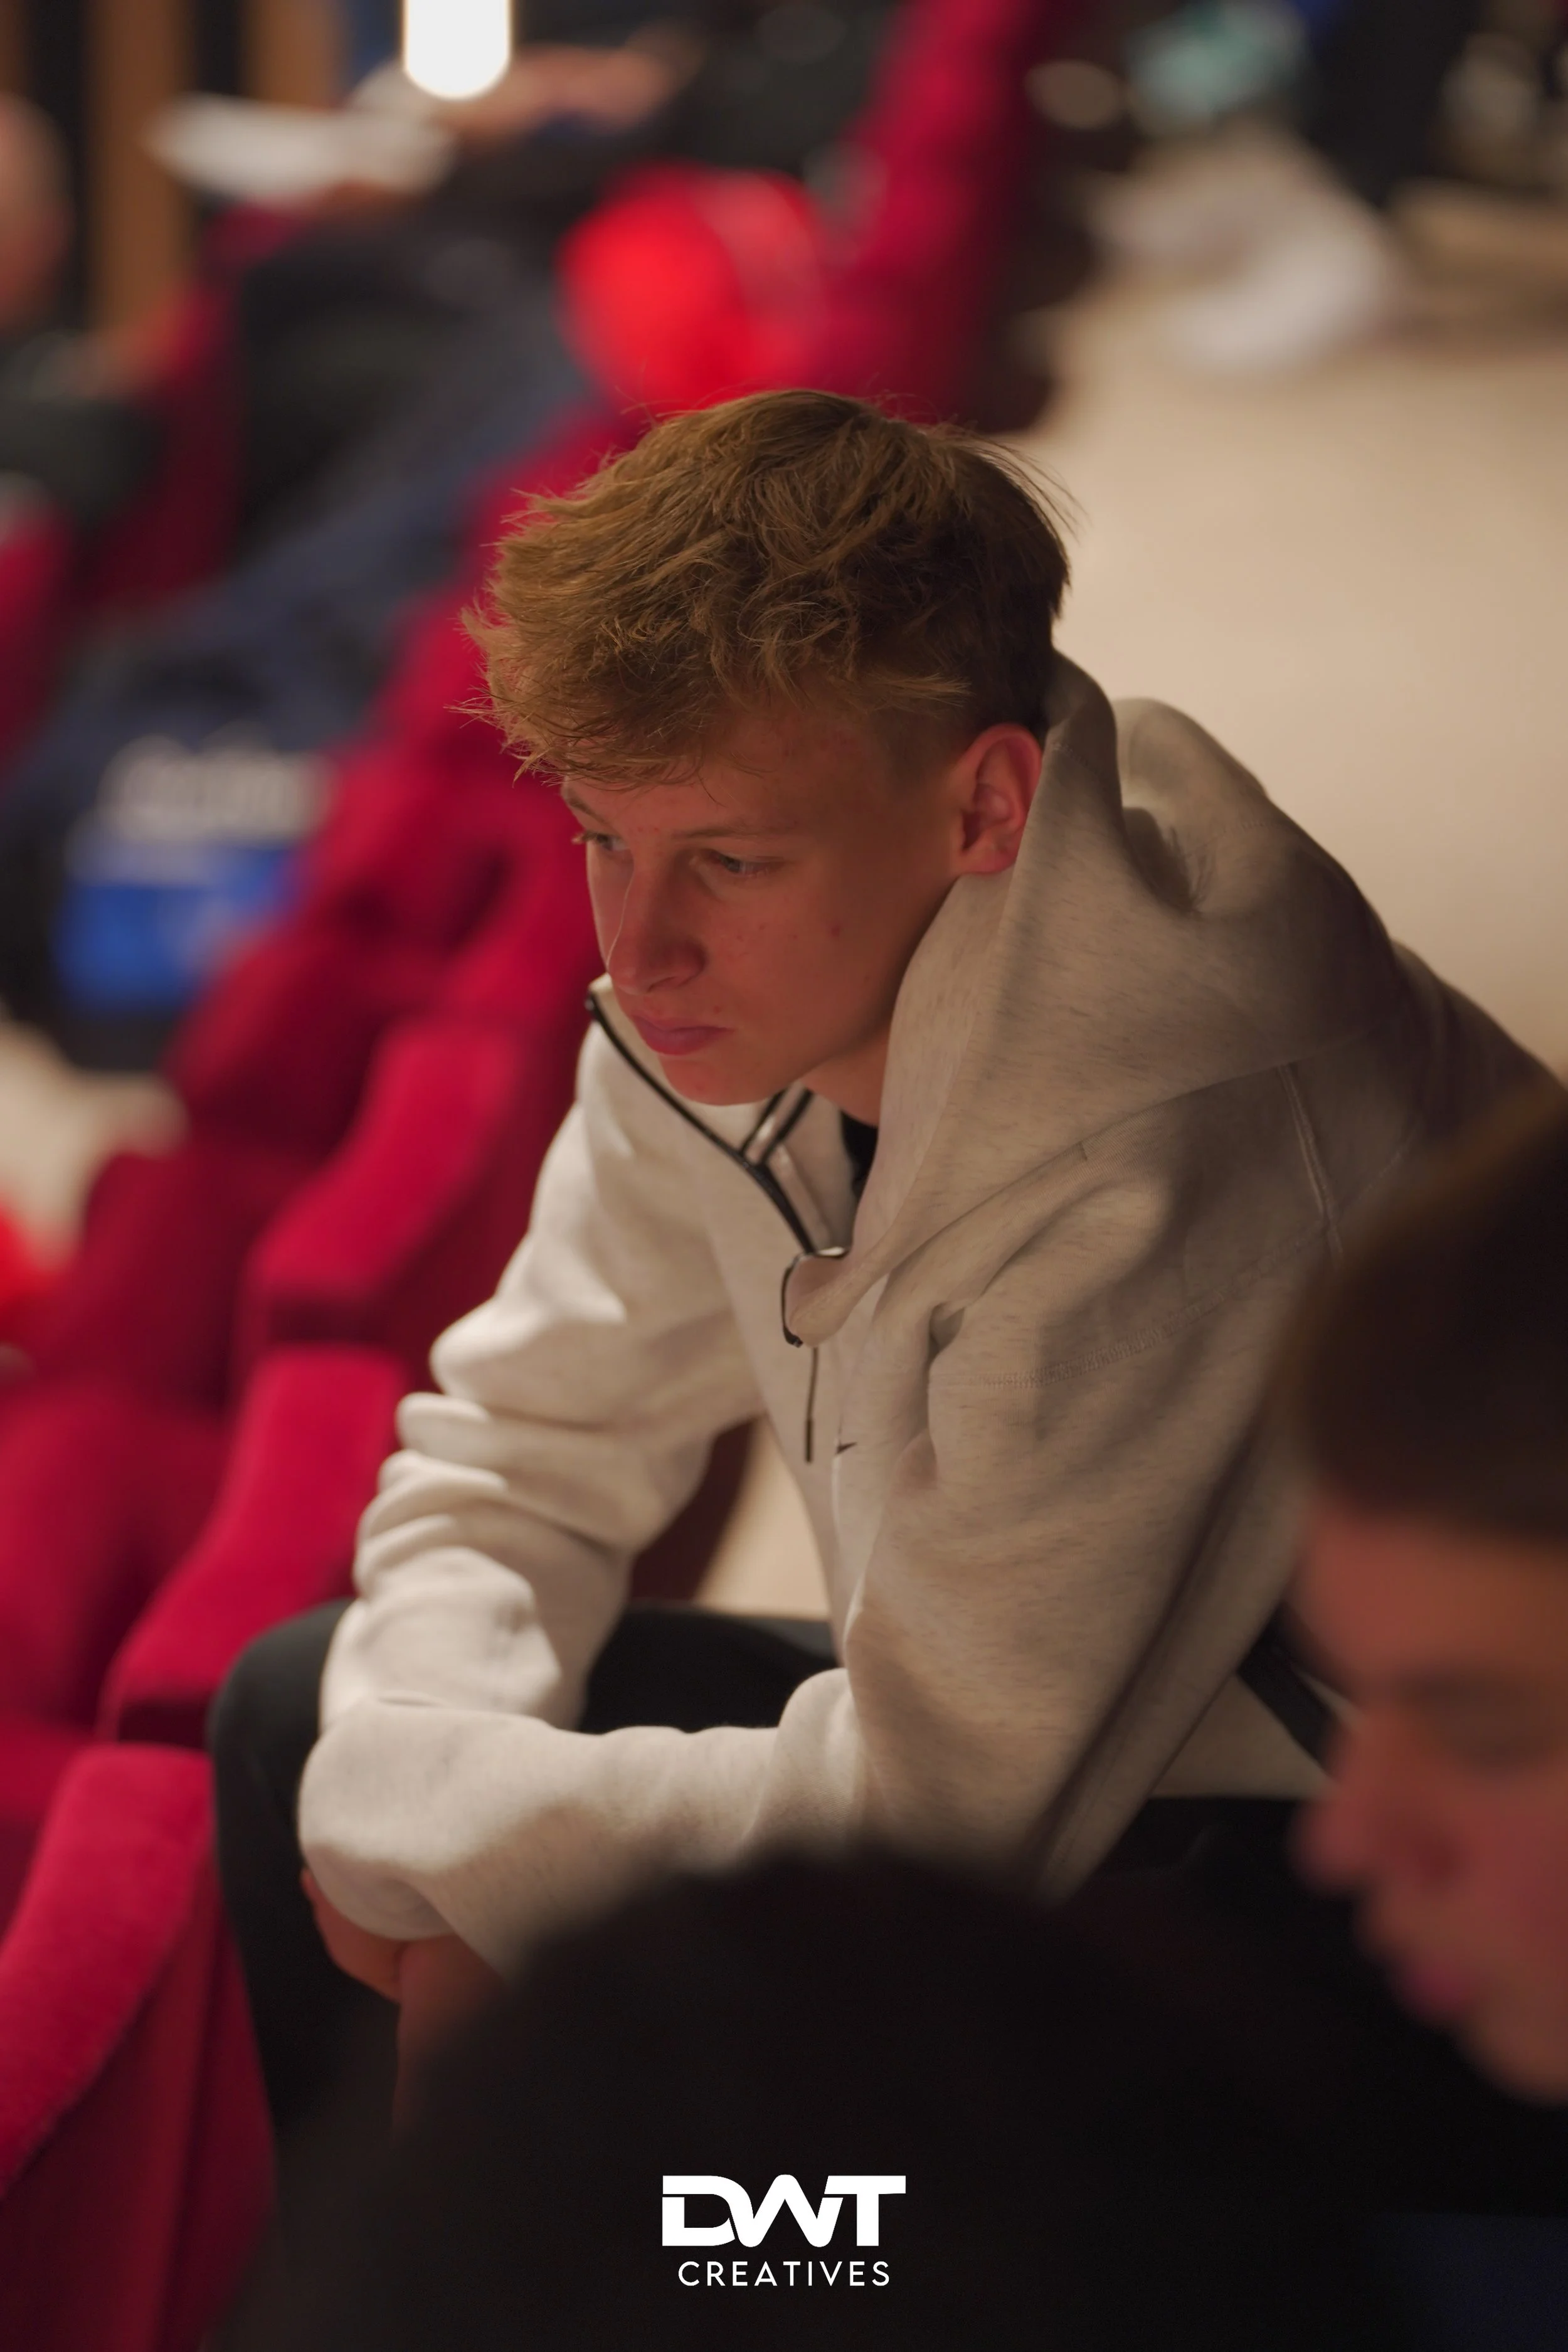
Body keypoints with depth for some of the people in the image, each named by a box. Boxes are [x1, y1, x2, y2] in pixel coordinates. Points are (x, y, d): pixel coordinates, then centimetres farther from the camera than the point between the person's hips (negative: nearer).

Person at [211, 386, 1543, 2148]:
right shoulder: (737, 993, -8)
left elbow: (935, 1813, -29)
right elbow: (521, 1455, 5)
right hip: (1055, 1722, 8)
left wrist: (405, 1808, -20)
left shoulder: (1147, 1162, -34)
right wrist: (430, 1793, -14)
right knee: (301, 1703, 4)